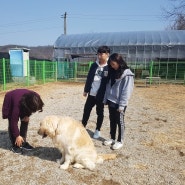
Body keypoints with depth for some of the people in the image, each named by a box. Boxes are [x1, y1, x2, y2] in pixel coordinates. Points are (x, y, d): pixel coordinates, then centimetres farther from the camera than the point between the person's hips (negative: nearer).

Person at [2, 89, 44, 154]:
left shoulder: (35, 98, -31)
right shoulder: (18, 103, -44)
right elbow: (14, 121, -33)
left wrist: (27, 115, -15)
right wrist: (17, 136, -27)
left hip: (23, 103, 5)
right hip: (10, 102, -5)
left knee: (25, 121, -1)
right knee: (12, 124, -11)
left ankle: (23, 142, 12)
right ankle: (15, 145, 3)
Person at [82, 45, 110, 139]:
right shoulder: (94, 65, 5)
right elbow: (89, 78, 9)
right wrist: (86, 90, 8)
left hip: (101, 95, -4)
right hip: (91, 93, 4)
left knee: (100, 113, 11)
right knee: (86, 110, 10)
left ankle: (97, 130, 26)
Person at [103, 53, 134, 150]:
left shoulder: (127, 74, -14)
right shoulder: (113, 72, 9)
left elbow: (126, 91, -16)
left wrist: (122, 105, -18)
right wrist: (105, 99, 9)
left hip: (119, 103, -7)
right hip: (111, 101, 7)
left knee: (119, 122, 5)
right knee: (112, 121, 16)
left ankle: (120, 141, 19)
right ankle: (112, 138, 30)